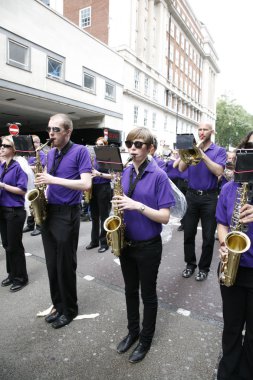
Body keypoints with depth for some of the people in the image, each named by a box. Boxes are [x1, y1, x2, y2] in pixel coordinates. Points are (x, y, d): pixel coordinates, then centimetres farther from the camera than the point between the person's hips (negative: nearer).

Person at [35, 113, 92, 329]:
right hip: (48, 212, 7)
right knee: (52, 264, 14)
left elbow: (86, 184, -19)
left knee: (65, 265, 4)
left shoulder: (80, 151, -9)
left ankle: (70, 309, 25)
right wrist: (42, 181, -1)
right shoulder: (50, 154, 12)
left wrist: (54, 180, -22)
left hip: (67, 214, -7)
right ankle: (58, 305, 32)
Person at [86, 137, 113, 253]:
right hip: (93, 188, 6)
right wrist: (90, 174, -3)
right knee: (94, 216, 12)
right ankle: (94, 240, 23)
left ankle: (104, 242, 11)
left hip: (104, 188, -6)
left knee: (103, 216, 1)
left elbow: (113, 175, -12)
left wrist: (99, 174, -21)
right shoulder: (94, 157, 13)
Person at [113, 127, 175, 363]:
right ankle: (132, 331, 44)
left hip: (148, 246, -5)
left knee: (147, 294, 14)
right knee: (130, 291, 21)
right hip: (126, 243, 5)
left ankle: (146, 339, 37)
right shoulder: (125, 173, 2)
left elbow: (165, 216, -17)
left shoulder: (158, 176, -15)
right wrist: (119, 205, -10)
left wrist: (137, 206, -28)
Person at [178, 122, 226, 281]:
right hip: (191, 196, 3)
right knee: (188, 234, 8)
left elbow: (219, 171, -15)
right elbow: (181, 168, -4)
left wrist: (202, 154, -18)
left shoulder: (219, 150, 2)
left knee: (208, 236, 5)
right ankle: (190, 264, 26)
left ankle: (204, 267, 22)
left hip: (209, 197, -2)